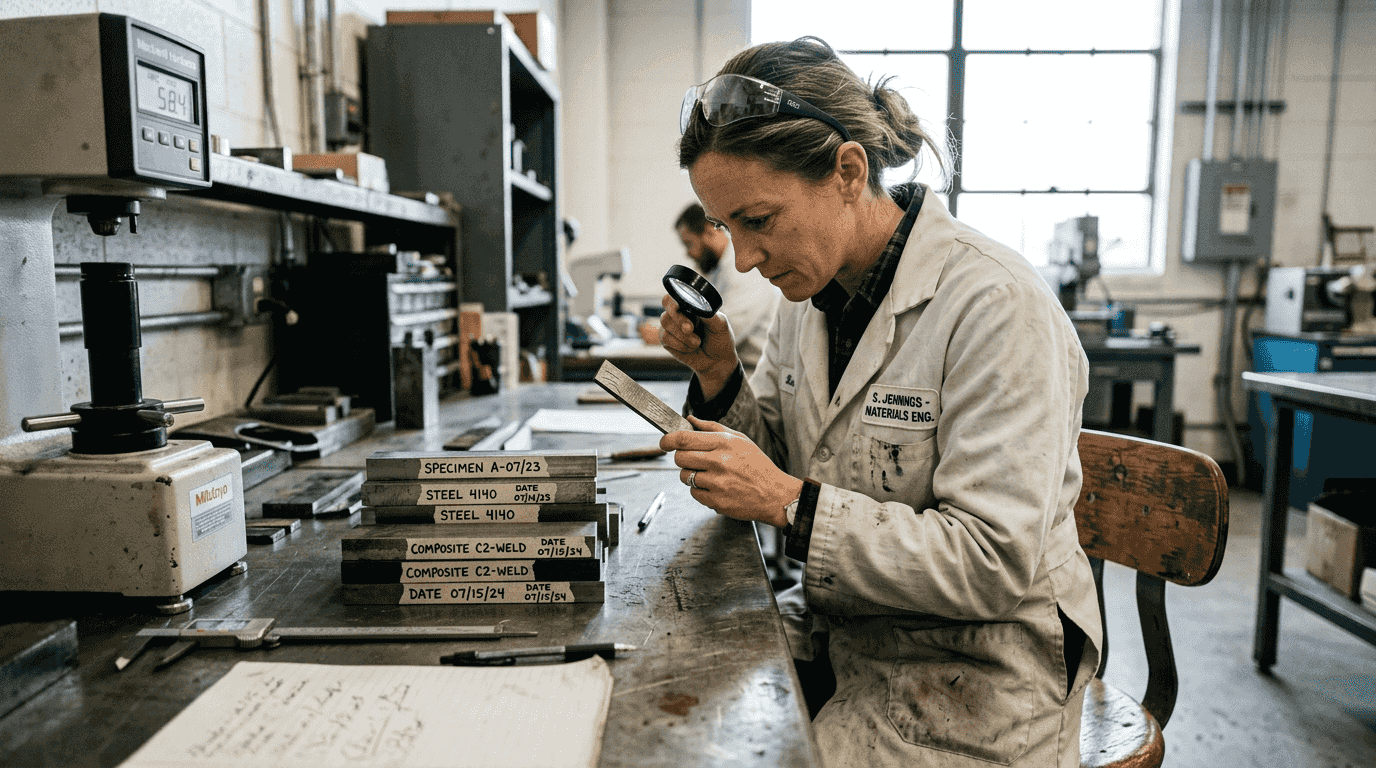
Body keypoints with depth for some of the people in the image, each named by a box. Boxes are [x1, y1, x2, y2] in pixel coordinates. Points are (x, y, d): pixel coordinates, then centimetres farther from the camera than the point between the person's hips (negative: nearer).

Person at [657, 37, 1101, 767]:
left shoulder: (994, 307, -22)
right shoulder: (810, 293, 1)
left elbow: (995, 565, -24)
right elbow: (776, 467, 9)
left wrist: (789, 502, -29)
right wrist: (717, 375, -9)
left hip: (970, 682, -6)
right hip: (837, 634, 6)